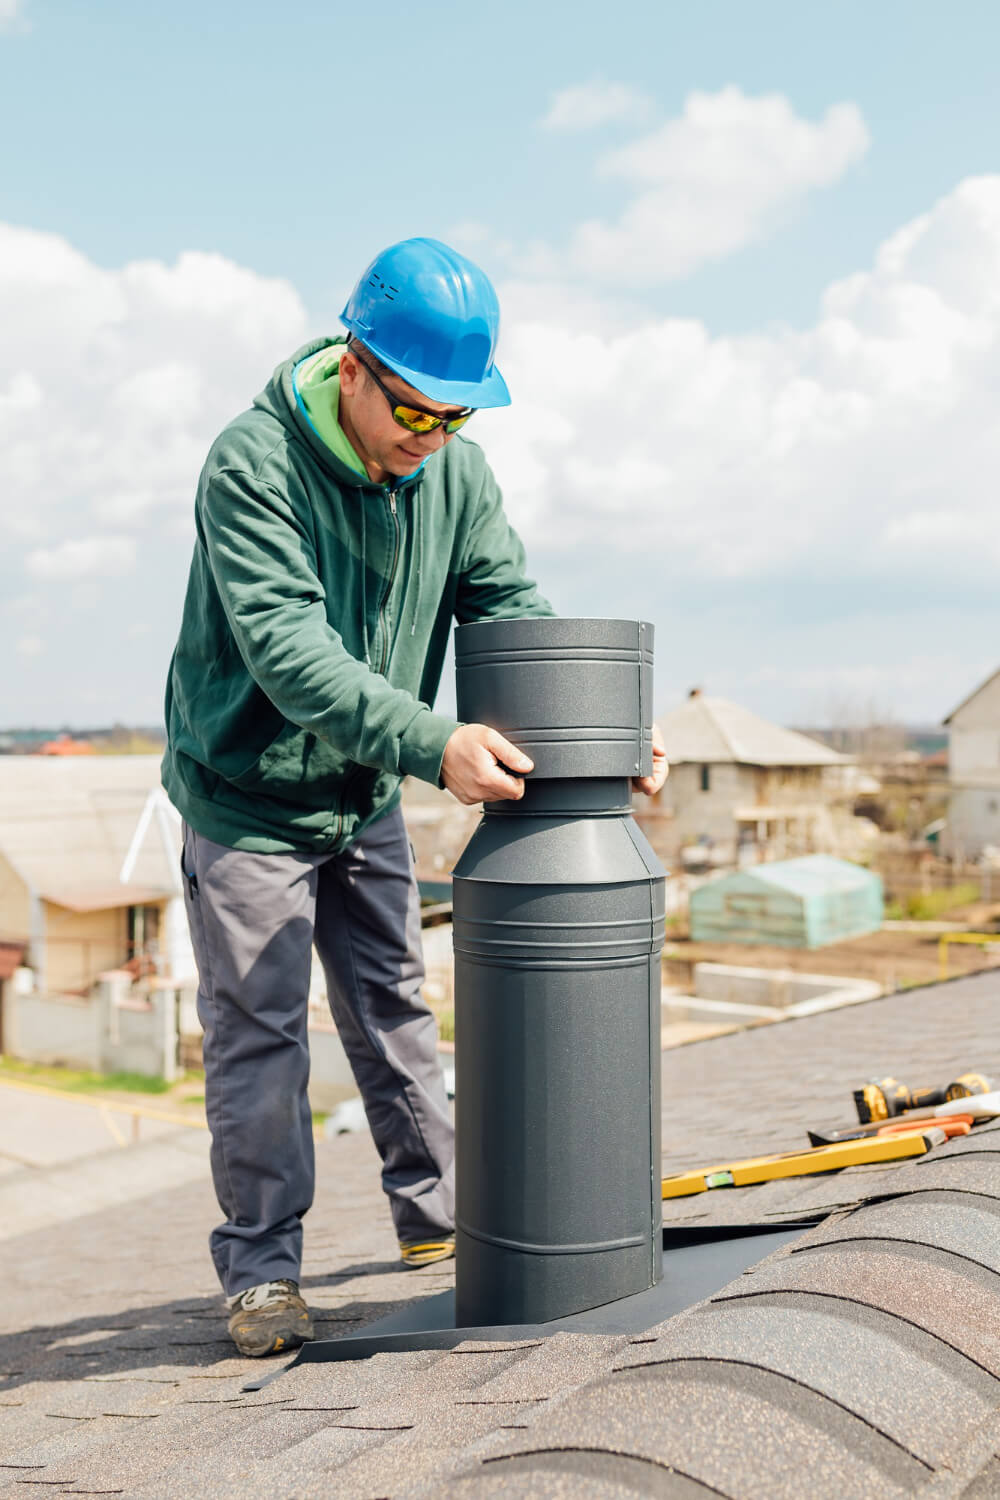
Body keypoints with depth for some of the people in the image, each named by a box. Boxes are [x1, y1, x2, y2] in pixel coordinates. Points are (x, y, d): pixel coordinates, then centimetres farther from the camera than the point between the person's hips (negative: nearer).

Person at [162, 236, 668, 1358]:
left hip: (365, 798, 6)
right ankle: (260, 1265, 16)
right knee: (256, 1033, 1)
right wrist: (433, 742, -46)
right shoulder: (253, 465, -25)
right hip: (246, 795, -5)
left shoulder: (455, 475, -5)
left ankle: (434, 1209, 33)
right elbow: (288, 649, -35)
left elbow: (514, 611, -5)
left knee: (392, 1007, 17)